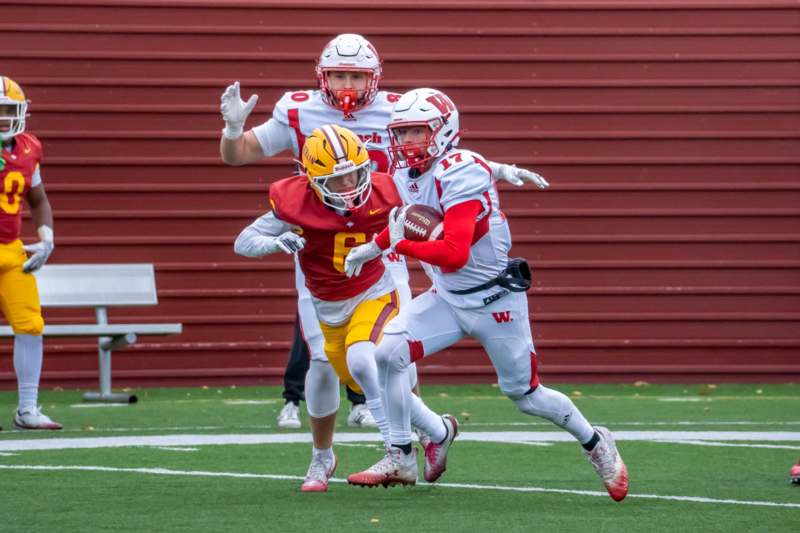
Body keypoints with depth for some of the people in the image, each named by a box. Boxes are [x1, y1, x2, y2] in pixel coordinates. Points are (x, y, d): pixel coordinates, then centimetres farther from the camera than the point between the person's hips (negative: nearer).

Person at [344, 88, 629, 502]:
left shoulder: (460, 173, -26)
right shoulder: (406, 175, 0)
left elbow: (454, 254, -35)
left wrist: (400, 245, -24)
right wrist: (373, 247, 21)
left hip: (495, 300, -7)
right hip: (447, 297, 7)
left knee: (525, 394, 4)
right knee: (386, 355, -12)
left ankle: (596, 444, 30)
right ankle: (400, 460, 2)